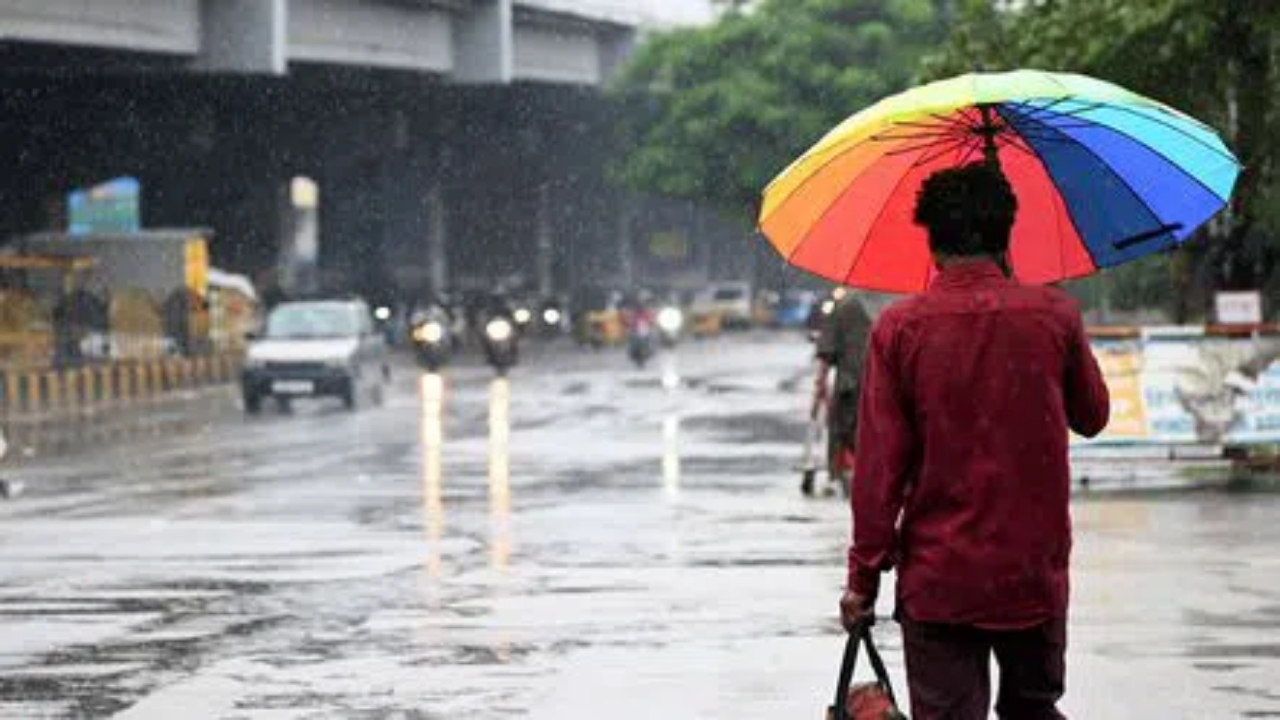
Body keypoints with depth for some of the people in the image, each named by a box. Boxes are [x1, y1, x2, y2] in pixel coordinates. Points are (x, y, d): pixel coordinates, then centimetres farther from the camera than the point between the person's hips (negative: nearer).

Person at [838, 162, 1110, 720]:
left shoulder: (899, 329, -7)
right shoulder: (1054, 316, -4)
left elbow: (879, 467, -8)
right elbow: (1092, 417, 14)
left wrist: (864, 578, 0)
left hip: (936, 582, -2)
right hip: (1035, 574, 2)